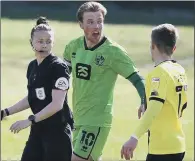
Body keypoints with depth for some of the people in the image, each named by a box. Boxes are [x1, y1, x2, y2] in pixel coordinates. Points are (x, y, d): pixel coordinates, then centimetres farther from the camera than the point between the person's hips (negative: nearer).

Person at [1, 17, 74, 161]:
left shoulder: (58, 67, -14)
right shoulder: (32, 66, 9)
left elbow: (57, 104, -19)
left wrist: (30, 121, -21)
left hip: (58, 130, -8)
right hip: (39, 129, 8)